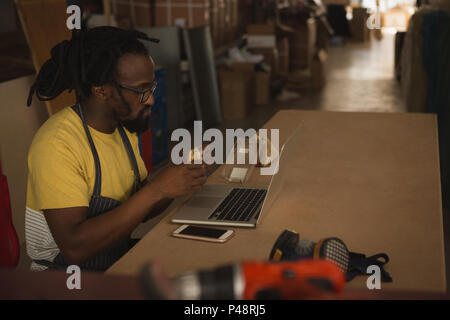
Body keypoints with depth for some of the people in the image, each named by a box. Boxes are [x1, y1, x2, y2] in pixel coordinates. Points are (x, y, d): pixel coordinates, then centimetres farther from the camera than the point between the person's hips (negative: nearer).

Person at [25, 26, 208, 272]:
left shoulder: (124, 128, 5)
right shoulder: (56, 144, -22)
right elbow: (75, 248, -28)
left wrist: (176, 185, -8)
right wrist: (155, 189, -29)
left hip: (122, 256, 8)